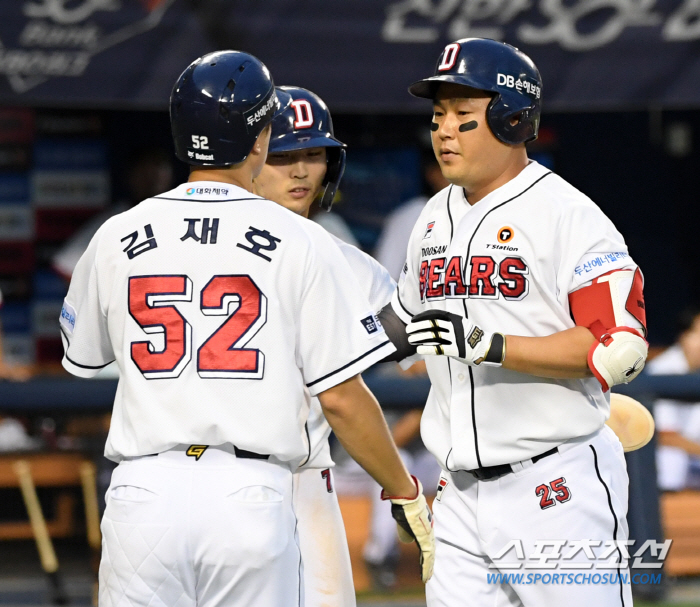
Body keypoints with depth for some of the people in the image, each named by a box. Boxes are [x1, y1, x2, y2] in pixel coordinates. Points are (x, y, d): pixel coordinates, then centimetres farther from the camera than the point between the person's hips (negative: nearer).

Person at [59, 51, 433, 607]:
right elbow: (342, 399, -3)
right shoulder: (300, 243, -1)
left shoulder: (115, 239, 7)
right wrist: (408, 497, 9)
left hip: (145, 494, 2)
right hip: (253, 498, -2)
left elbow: (81, 356, 26)